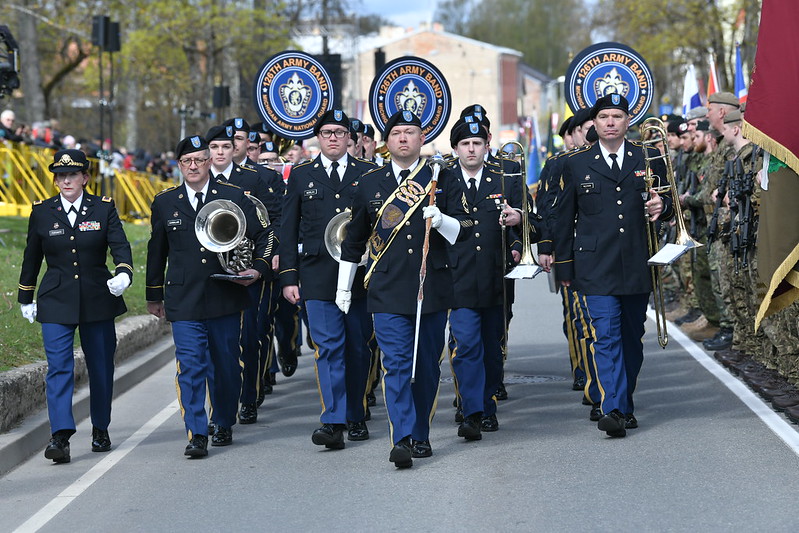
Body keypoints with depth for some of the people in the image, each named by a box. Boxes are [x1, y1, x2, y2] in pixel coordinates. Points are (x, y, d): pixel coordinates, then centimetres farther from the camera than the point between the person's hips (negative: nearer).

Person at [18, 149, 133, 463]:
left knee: (101, 367, 9)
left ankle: (100, 430, 27)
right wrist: (26, 298, 17)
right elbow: (32, 258, 13)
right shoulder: (42, 212, 4)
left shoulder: (104, 209, 1)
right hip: (56, 302, 0)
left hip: (98, 299, 1)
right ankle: (60, 437, -19)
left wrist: (124, 273, -29)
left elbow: (120, 246, -9)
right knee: (59, 367, -13)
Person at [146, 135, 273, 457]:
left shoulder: (233, 197, 4)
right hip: (183, 300, 0)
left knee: (226, 365, 8)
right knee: (190, 367, -10)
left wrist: (258, 268, -6)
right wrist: (154, 295, 19)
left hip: (226, 298, 0)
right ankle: (196, 435, -9)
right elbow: (157, 252, 17)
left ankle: (224, 426, 27)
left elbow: (263, 236, 9)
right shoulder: (164, 203, 8)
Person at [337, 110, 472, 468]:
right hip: (388, 292, -1)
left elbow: (464, 230, 6)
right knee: (397, 365, -11)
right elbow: (353, 240, 17)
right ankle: (402, 440, -16)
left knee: (427, 366, 8)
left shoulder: (443, 181, 7)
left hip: (432, 290, 1)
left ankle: (420, 435, 20)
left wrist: (441, 220, -15)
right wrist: (343, 286, 18)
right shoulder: (370, 184, 9)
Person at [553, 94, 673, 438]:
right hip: (596, 267, -2)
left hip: (637, 265, 2)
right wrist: (564, 266, 8)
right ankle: (613, 410, -18)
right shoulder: (576, 164, 6)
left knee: (632, 339, 9)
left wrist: (662, 206, -9)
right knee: (606, 336, -12)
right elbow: (564, 217, 9)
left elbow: (667, 206, 16)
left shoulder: (649, 160, 8)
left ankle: (624, 406, 21)